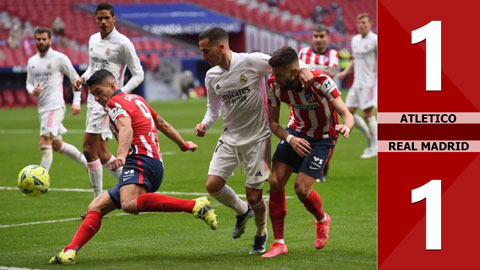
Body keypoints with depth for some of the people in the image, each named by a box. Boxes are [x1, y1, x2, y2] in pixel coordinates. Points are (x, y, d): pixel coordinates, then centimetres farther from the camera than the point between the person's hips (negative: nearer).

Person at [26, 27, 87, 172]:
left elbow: (75, 79, 0)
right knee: (57, 145, 15)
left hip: (55, 106, -8)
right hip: (42, 108, 8)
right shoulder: (32, 61, 13)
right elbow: (29, 83, 20)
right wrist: (32, 90, -5)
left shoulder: (60, 58, -5)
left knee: (45, 143, -17)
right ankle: (88, 163, 32)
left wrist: (76, 102, -7)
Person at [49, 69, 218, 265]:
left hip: (141, 161, -11)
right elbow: (162, 124, 40)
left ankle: (195, 206, -40)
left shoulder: (115, 103, 1)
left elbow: (126, 128, -21)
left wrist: (121, 155, -38)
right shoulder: (136, 99, 28)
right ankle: (70, 252, -2)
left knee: (129, 204, -38)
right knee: (96, 207, 11)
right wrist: (184, 145, 54)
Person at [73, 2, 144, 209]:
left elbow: (138, 74, -7)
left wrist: (121, 93, -21)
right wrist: (83, 78, 5)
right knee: (101, 154, 10)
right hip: (93, 99, 8)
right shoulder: (93, 40, 12)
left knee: (89, 150, -12)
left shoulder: (122, 43, -11)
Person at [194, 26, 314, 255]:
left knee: (254, 197, -4)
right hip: (230, 138, 5)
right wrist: (204, 124, -3)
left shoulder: (252, 61, -15)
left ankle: (261, 234, 28)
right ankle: (242, 211, 24)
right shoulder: (212, 76, 2)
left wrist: (303, 69, -25)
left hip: (257, 137, -5)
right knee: (213, 185, -8)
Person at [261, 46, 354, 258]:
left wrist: (345, 127, -56)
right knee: (275, 182, -9)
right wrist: (290, 139, -26)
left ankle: (322, 220, 22)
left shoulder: (320, 81, -31)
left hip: (322, 138, -4)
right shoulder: (274, 84, -18)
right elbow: (272, 122, -6)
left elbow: (347, 115, -31)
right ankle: (279, 243, 3)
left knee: (301, 188, -14)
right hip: (296, 131, 4)